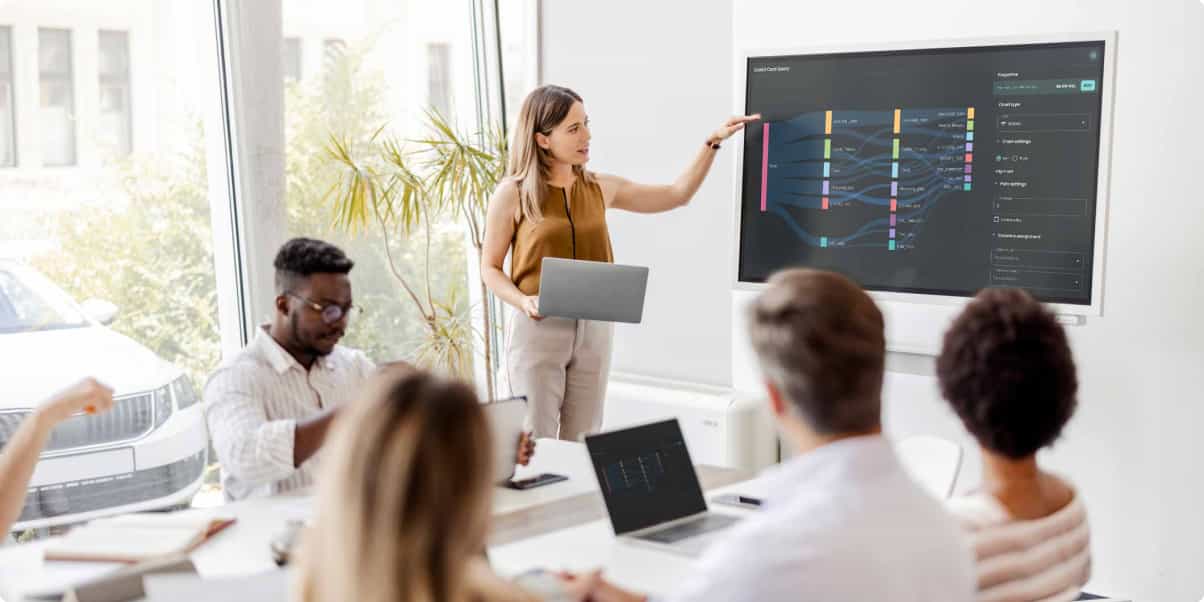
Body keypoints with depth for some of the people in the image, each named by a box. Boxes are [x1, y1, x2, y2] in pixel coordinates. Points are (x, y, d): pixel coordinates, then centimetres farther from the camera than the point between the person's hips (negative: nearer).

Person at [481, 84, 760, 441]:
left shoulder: (600, 189, 6)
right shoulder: (512, 193, -6)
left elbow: (678, 195, 12)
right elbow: (490, 268, 0)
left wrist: (712, 142, 4)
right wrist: (524, 302, -18)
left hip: (594, 328, 4)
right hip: (537, 329, -4)